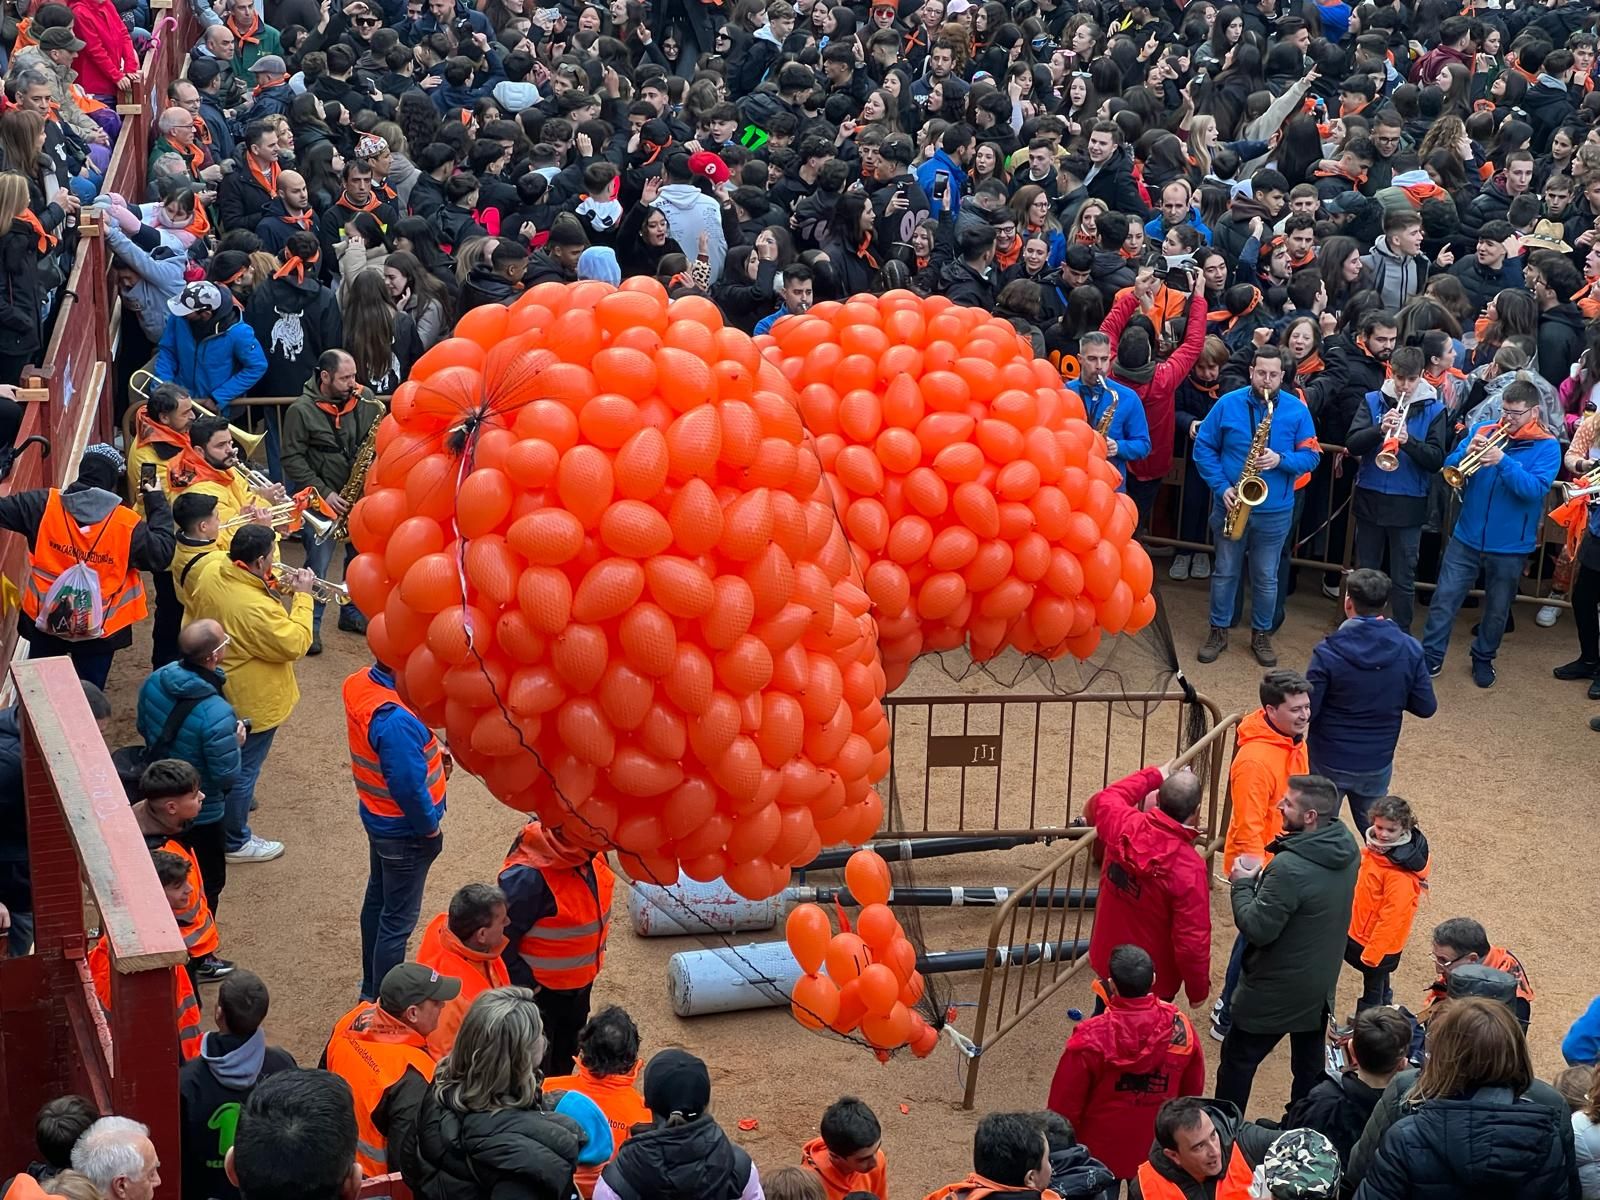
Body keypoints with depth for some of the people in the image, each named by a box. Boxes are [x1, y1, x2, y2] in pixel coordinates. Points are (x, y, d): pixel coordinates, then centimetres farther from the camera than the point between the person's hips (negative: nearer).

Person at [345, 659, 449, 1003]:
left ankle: (372, 989, 43)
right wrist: (430, 828, -15)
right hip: (404, 831, -9)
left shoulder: (359, 683, -8)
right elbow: (409, 786, -31)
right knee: (398, 921, 7)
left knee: (377, 899, 25)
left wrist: (431, 751, -1)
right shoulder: (395, 720, -36)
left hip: (378, 817, 9)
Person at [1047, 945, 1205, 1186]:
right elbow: (1193, 1091, -1)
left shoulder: (1091, 1038, -29)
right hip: (1158, 1153, 3)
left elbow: (1065, 1106, -17)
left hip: (1099, 1153, -2)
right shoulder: (1179, 1027, -19)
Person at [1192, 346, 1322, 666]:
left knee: (1266, 577, 10)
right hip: (1230, 505, 0)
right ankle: (1218, 630, 24)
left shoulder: (1297, 409, -4)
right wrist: (1221, 486, -12)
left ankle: (1261, 634, 25)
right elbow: (1203, 447, -2)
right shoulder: (1227, 404, -5)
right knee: (1225, 571, 10)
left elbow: (1311, 456, -3)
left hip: (1275, 511, 0)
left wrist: (1281, 460, -22)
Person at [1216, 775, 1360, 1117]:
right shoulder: (1347, 849, -7)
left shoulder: (1290, 869, -34)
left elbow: (1257, 929, -28)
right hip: (1321, 984, 8)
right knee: (1310, 1064, 22)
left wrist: (1242, 884, -13)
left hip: (1275, 991, -8)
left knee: (1238, 1059, 10)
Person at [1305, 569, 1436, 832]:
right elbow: (1426, 707, -4)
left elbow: (1307, 710, -19)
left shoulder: (1328, 652, -21)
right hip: (1377, 763, 3)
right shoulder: (1409, 650, -11)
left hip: (1328, 762, -3)